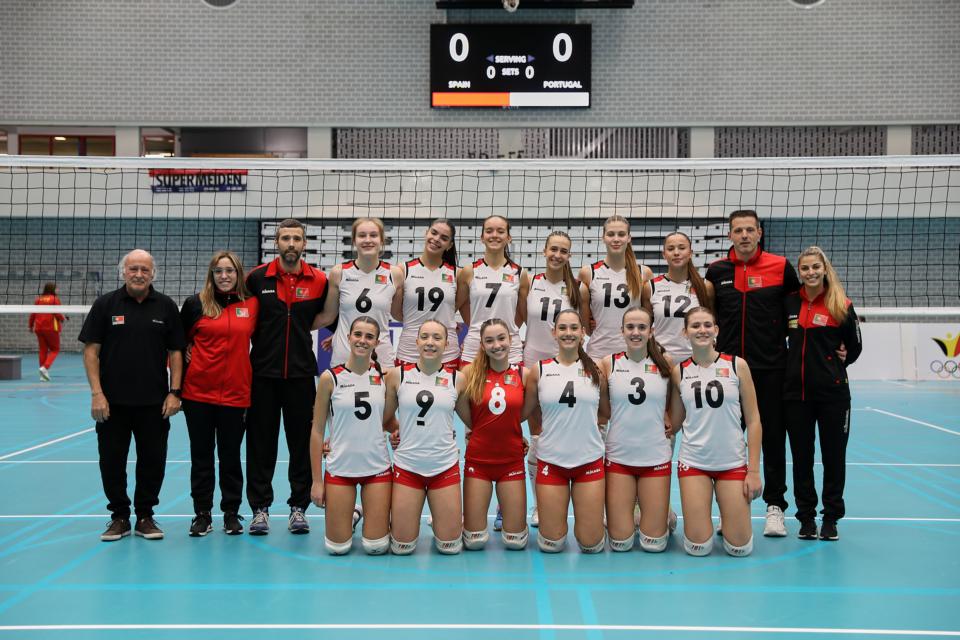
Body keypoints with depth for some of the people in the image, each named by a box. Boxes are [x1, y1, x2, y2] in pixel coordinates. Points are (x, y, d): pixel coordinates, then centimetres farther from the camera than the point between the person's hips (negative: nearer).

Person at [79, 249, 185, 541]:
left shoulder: (166, 306, 3)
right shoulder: (105, 304, 1)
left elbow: (175, 352, 5)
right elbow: (91, 350, -1)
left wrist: (174, 392, -3)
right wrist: (96, 393, -9)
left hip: (154, 403, 1)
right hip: (112, 402, 0)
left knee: (152, 460, 6)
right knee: (112, 461, 6)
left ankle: (145, 516, 20)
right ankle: (119, 517, 20)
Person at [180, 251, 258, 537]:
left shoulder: (252, 304, 2)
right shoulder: (196, 304, 1)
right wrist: (186, 354, 1)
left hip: (236, 392, 0)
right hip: (199, 392, 0)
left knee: (231, 456, 8)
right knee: (201, 455, 8)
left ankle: (231, 513, 20)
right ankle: (202, 514, 18)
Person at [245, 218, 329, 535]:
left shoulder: (319, 280, 1)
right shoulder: (257, 277, 0)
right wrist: (260, 338, 2)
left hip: (301, 372, 0)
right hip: (263, 372, 0)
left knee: (302, 441, 6)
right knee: (261, 441, 5)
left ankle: (298, 507, 16)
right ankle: (260, 508, 15)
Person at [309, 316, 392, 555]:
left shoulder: (384, 376, -1)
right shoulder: (330, 378, -7)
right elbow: (317, 431, -3)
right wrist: (317, 480, -4)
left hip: (377, 467, 1)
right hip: (339, 468, -1)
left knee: (376, 547, 1)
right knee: (337, 548, 1)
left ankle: (373, 516, 34)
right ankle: (352, 516, 32)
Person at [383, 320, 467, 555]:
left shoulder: (456, 379, 0)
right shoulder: (397, 375, -3)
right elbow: (386, 419, 8)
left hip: (445, 466, 1)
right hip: (407, 465, -1)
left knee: (450, 547, 3)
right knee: (402, 548, 2)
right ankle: (393, 517, 35)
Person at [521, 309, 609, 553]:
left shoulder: (595, 371, 2)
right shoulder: (539, 371, 0)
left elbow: (606, 414, 13)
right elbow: (524, 412, 7)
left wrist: (582, 421, 2)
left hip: (589, 460, 1)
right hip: (551, 460, 0)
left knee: (591, 545, 2)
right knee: (551, 545, 3)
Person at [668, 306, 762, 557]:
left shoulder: (737, 365, -3)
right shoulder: (679, 372, 1)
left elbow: (753, 420, -1)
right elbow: (674, 423, 8)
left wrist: (754, 470, -6)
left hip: (733, 461, 0)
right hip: (693, 462, 0)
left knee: (740, 548, 0)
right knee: (698, 548, -3)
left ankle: (729, 515, 32)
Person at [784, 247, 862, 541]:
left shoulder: (842, 306, -2)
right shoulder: (790, 303, 4)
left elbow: (855, 347, 8)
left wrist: (833, 365, 5)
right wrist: (791, 364, 7)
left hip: (832, 393, -2)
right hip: (795, 392, 2)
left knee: (833, 456, 6)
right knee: (801, 457, 8)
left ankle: (831, 517, 18)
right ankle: (806, 517, 19)